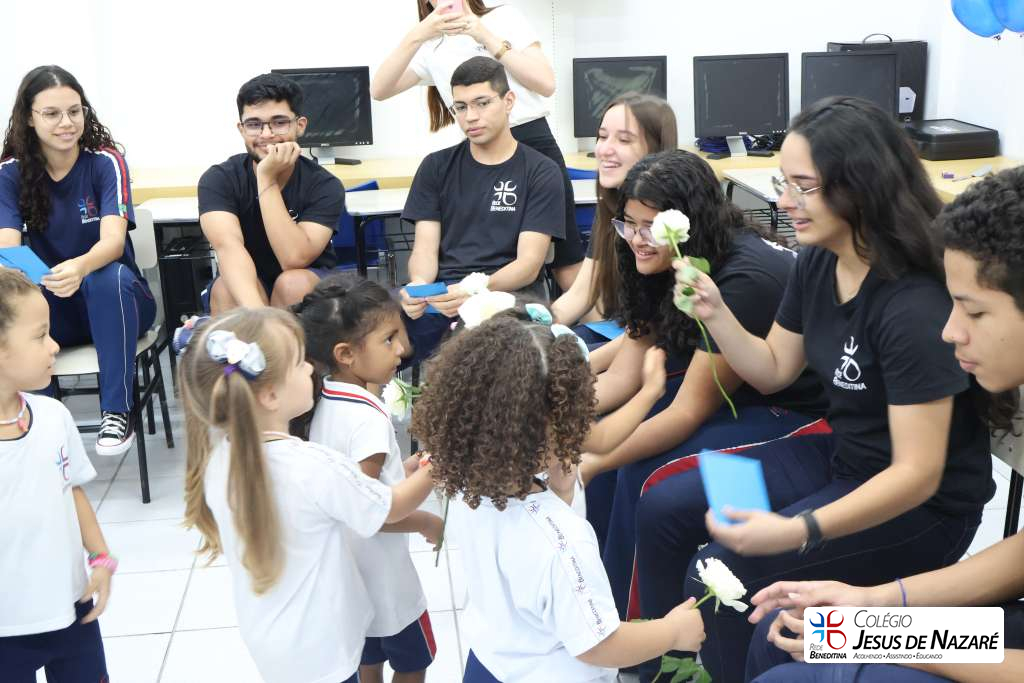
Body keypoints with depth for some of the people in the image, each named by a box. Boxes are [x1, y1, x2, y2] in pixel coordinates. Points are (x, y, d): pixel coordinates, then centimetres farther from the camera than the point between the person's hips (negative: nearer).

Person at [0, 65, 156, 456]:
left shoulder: (105, 161, -12)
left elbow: (113, 240, -25)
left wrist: (81, 267, -50)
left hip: (115, 301, -2)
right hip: (50, 305, 2)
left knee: (110, 277, -36)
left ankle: (117, 412, -27)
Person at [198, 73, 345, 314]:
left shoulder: (324, 186, -17)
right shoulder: (218, 179, -16)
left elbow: (295, 259, -30)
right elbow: (228, 246, -35)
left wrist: (267, 179, -33)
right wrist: (256, 314, -53)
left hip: (311, 288, 0)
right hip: (244, 287, 1)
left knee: (293, 284, -33)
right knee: (228, 286, -32)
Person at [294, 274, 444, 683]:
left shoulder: (326, 401, -3)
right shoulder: (369, 418, -29)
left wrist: (399, 473, 7)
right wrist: (427, 523, -16)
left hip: (350, 571, 8)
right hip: (382, 574, -8)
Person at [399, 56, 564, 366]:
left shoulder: (541, 173, 5)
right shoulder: (436, 167, 15)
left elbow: (529, 263, -5)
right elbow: (425, 247, 7)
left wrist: (477, 290, -26)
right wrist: (420, 285, -19)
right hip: (441, 294, 2)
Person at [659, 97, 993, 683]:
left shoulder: (915, 304, -28)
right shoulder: (818, 263, -3)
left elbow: (917, 474, -28)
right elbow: (774, 370, 10)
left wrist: (798, 533, -39)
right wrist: (715, 312, -8)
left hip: (924, 507, -8)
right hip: (840, 459, 8)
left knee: (721, 569, -21)